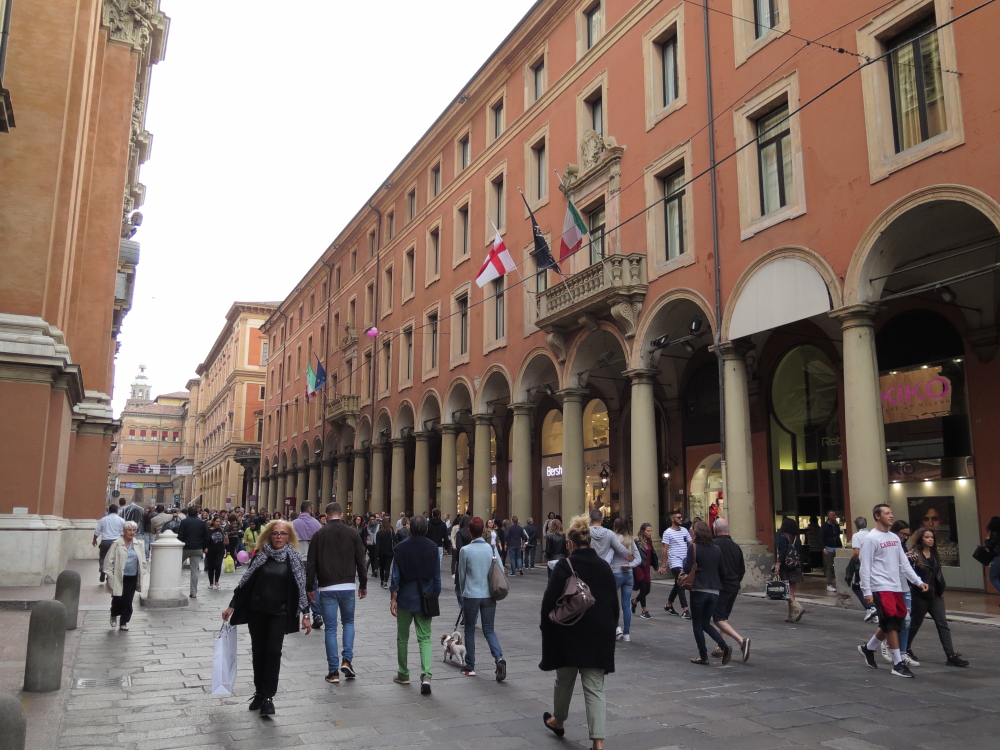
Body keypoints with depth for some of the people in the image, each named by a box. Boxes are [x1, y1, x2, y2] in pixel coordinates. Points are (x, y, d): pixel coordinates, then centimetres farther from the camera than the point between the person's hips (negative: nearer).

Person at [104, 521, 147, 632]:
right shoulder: (117, 544, -6)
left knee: (128, 601, 4)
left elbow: (143, 562, 11)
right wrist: (110, 576, -7)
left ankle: (124, 622, 17)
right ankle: (114, 616, 30)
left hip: (132, 578, 3)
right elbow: (109, 561, -4)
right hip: (119, 578, -3)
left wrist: (142, 574, 4)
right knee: (118, 599, -1)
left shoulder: (138, 544, 6)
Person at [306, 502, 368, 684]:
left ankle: (333, 672, 7)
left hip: (326, 588, -1)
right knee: (348, 622, 19)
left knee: (330, 629, 5)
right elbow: (361, 561, 3)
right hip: (348, 587, 1)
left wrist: (310, 588, 8)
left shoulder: (319, 535, 0)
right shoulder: (353, 533, 1)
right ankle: (347, 660, 3)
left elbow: (311, 564, 0)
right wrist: (363, 585, 12)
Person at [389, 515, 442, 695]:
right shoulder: (433, 548, -1)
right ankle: (426, 675, -14)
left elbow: (395, 576, -5)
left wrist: (393, 599, 0)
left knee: (402, 638, 15)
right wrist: (434, 596, 12)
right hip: (425, 599, 1)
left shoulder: (401, 547, -6)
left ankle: (403, 674, 26)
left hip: (405, 599, -1)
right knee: (424, 638, 4)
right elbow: (437, 577, 2)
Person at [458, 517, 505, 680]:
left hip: (471, 595, -2)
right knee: (489, 630, 10)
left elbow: (461, 575, 2)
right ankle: (499, 658, -12)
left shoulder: (465, 550, -8)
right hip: (489, 595, 2)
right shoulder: (491, 548, -1)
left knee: (470, 631, 13)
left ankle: (470, 667, 18)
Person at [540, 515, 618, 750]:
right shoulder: (604, 566, 4)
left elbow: (550, 602, -11)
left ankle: (558, 721, 40)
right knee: (595, 688, 3)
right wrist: (609, 629, 20)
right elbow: (614, 603, 11)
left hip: (570, 634, -3)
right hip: (600, 634, 3)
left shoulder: (564, 566, -11)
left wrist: (547, 631, 2)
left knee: (564, 680, 18)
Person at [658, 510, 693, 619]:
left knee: (678, 585, 15)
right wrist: (663, 566, -11)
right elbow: (664, 550, -7)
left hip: (685, 562, 6)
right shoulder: (668, 532, -6)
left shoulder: (684, 530, 11)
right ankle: (685, 610, -7)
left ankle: (669, 605, 31)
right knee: (681, 585, -10)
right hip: (675, 563, -6)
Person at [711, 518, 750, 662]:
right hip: (734, 588, 8)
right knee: (724, 617, 17)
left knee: (718, 619, -5)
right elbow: (742, 569, 15)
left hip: (720, 587, -8)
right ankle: (721, 649, 16)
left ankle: (741, 640, -21)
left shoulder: (713, 545, -13)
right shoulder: (735, 546, 9)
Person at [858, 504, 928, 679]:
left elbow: (904, 564, 16)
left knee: (890, 624, 12)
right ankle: (898, 664, -1)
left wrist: (918, 582, 7)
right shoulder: (871, 539, -10)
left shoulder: (895, 538, 14)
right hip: (881, 588, -8)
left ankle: (868, 648, 31)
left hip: (896, 587, 8)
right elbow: (865, 567, -12)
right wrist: (867, 591, -16)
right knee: (892, 623, -9)